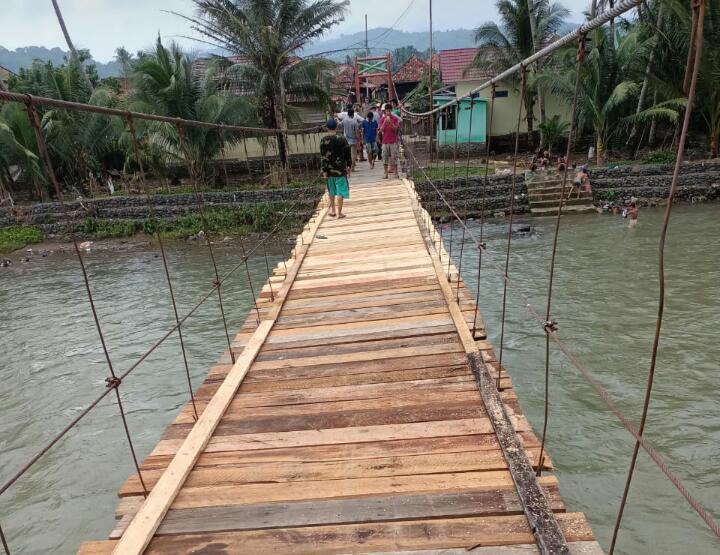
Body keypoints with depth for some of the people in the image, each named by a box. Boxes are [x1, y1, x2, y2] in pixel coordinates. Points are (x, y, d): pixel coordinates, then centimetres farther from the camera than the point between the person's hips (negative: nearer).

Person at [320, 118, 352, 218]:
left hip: (329, 170, 3)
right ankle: (339, 212, 4)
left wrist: (324, 170, -2)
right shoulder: (342, 139, -10)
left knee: (331, 191, 18)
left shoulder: (323, 140, -6)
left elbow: (323, 156, -6)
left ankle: (332, 210, 28)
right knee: (340, 191, 3)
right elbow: (348, 154, -1)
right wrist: (349, 165, 13)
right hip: (340, 169, -3)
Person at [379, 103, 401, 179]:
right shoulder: (382, 119, 5)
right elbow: (381, 130, -4)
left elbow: (395, 129, -7)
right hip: (385, 141, 1)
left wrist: (390, 122, -21)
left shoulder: (395, 118, 1)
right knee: (385, 157, 2)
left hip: (393, 141, -1)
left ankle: (396, 172, 6)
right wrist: (385, 122, -18)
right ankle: (386, 173, 8)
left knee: (394, 157, -1)